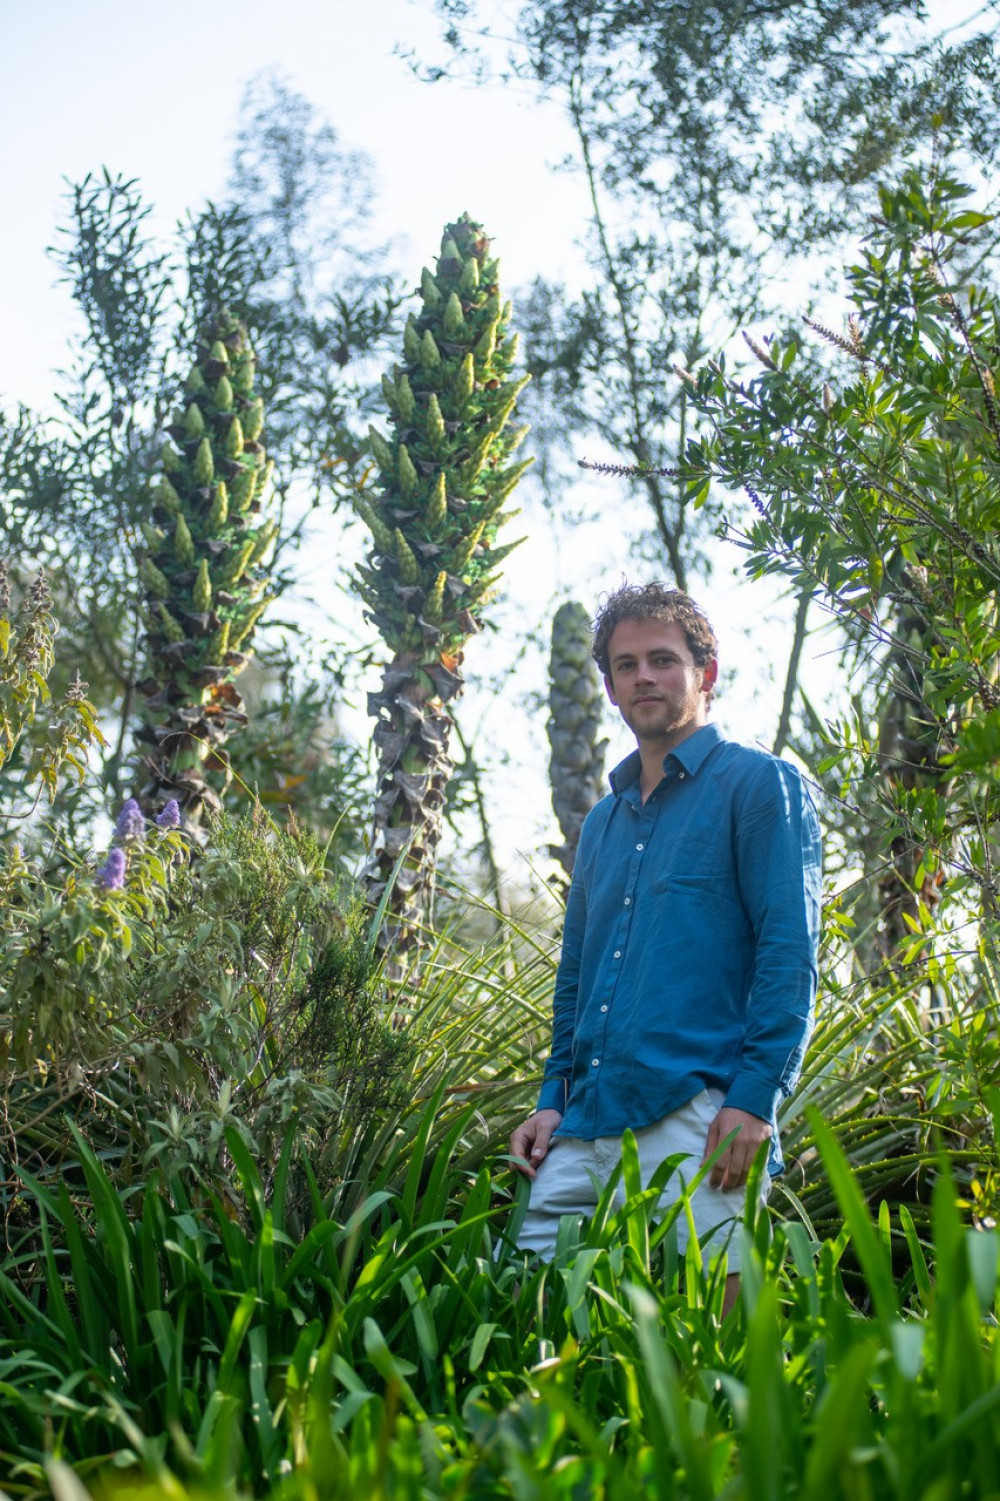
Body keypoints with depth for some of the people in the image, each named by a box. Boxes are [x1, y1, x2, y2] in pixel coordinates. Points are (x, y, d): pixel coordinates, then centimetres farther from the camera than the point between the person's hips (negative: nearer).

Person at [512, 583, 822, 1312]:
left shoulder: (758, 784, 3)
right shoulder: (604, 821, 24)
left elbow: (789, 949, -7)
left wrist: (754, 1097, -16)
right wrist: (554, 1100, 13)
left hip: (697, 1116, -7)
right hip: (587, 1126, 7)